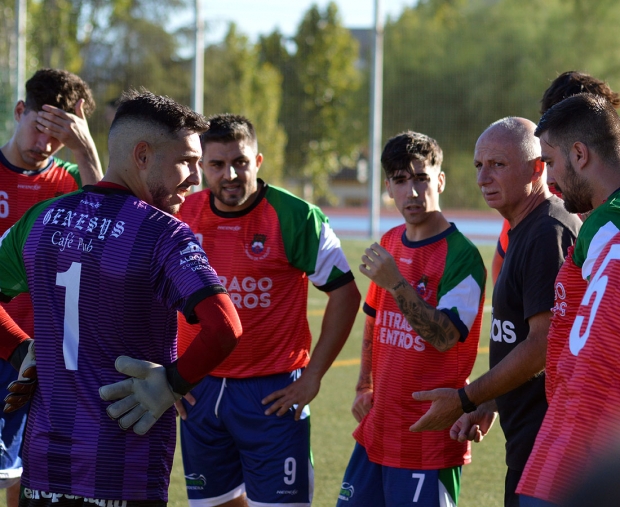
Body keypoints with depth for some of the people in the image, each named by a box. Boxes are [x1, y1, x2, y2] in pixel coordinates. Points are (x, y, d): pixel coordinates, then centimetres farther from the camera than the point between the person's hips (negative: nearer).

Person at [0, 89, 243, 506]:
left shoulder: (41, 218, 6)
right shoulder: (161, 233, -13)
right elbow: (225, 329, -25)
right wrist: (173, 382, -11)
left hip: (44, 456, 5)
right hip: (126, 469, -5)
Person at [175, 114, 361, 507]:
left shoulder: (294, 216, -9)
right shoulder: (182, 215, 2)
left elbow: (345, 293, -5)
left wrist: (313, 375, -8)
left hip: (272, 393, -4)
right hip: (199, 392, 4)